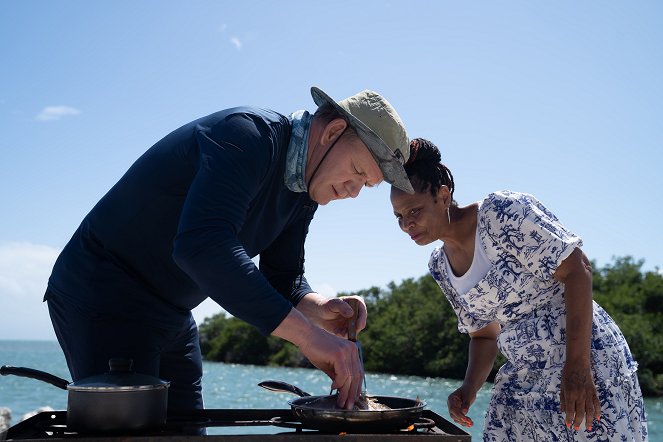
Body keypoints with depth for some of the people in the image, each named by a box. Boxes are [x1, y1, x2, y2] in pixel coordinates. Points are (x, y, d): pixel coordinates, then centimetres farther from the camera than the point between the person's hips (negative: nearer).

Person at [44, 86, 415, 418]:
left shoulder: (305, 192, 4)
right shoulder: (249, 135, -26)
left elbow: (282, 277, 8)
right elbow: (202, 245, -41)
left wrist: (319, 308, -17)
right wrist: (307, 334, -42)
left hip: (171, 317, 9)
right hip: (104, 298, -9)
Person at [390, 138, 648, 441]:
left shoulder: (502, 212, -16)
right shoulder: (439, 267, 6)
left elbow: (576, 270, -19)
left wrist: (576, 368, -25)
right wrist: (469, 388, -5)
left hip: (584, 356, -7)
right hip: (522, 376, 7)